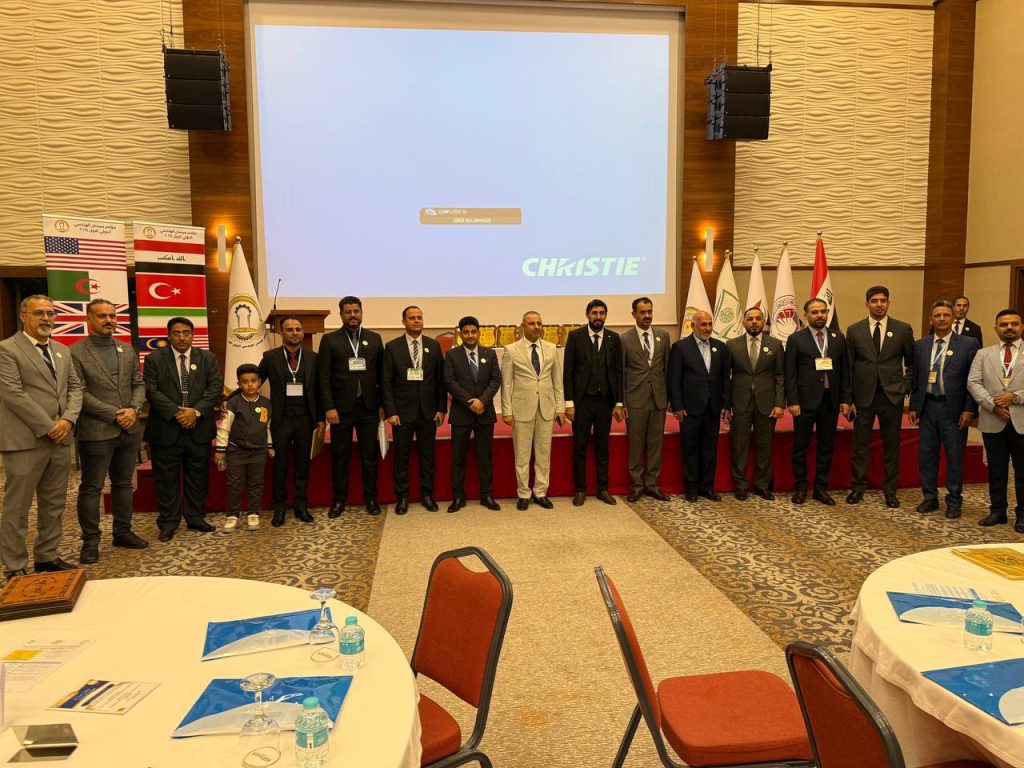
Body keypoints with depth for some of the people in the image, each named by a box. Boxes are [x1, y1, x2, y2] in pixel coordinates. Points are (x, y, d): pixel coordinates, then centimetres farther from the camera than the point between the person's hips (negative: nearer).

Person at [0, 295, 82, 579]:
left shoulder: (62, 351, 15)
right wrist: (48, 427, -14)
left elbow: (75, 387, 13)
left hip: (61, 439, 7)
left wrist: (68, 419, -6)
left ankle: (47, 557, 25)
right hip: (25, 440, -7)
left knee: (54, 504, 13)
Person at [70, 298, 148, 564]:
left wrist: (134, 409, -8)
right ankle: (90, 540, 13)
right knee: (91, 488, 4)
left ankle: (123, 532, 25)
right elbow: (79, 392, -12)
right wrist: (114, 414, -16)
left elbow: (139, 384, 11)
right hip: (96, 431, -5)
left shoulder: (128, 350, 11)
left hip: (129, 430, 5)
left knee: (124, 484, 14)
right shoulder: (76, 352, -6)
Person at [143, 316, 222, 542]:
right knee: (166, 479, 5)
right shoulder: (154, 359, 2)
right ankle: (168, 522, 16)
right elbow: (151, 391, -7)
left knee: (198, 477, 10)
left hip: (199, 429, 2)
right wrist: (176, 413, -16)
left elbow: (216, 387, -2)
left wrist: (196, 411, -15)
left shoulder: (208, 358, 7)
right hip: (166, 430, -2)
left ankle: (195, 518, 22)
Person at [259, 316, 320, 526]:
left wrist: (320, 417, 4)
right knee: (280, 464, 5)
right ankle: (279, 507, 17)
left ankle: (301, 505, 18)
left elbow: (318, 389, 6)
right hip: (281, 419, -1)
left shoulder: (312, 357, 4)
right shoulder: (270, 357, 1)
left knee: (302, 463, 8)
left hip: (305, 418, 1)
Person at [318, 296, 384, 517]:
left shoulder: (374, 339, 8)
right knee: (339, 455, 6)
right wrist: (329, 407, -9)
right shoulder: (329, 340, 2)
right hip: (341, 407, -1)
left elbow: (381, 374, 7)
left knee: (370, 455, 7)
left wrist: (383, 404, 3)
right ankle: (338, 500, 17)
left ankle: (371, 498, 17)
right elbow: (324, 377, -2)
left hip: (368, 407, 2)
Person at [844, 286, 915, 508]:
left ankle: (890, 491, 17)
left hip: (892, 395, 0)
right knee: (860, 444, 6)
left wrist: (906, 388, -1)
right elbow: (848, 366, 3)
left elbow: (912, 363, 9)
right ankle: (858, 488, 17)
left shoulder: (903, 329, 3)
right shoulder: (854, 330, 3)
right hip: (863, 395, 0)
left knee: (891, 445, 7)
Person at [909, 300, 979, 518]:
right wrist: (913, 406, 7)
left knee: (955, 457, 4)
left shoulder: (968, 343, -2)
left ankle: (954, 502, 17)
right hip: (927, 407, 3)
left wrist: (969, 410, -10)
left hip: (953, 408, -3)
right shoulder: (920, 345, 9)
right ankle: (930, 498, 21)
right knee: (926, 455, 9)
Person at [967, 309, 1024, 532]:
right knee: (996, 470, 10)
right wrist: (992, 404, -13)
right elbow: (973, 383, 0)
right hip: (993, 421, 2)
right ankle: (997, 511, 20)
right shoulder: (983, 354, 10)